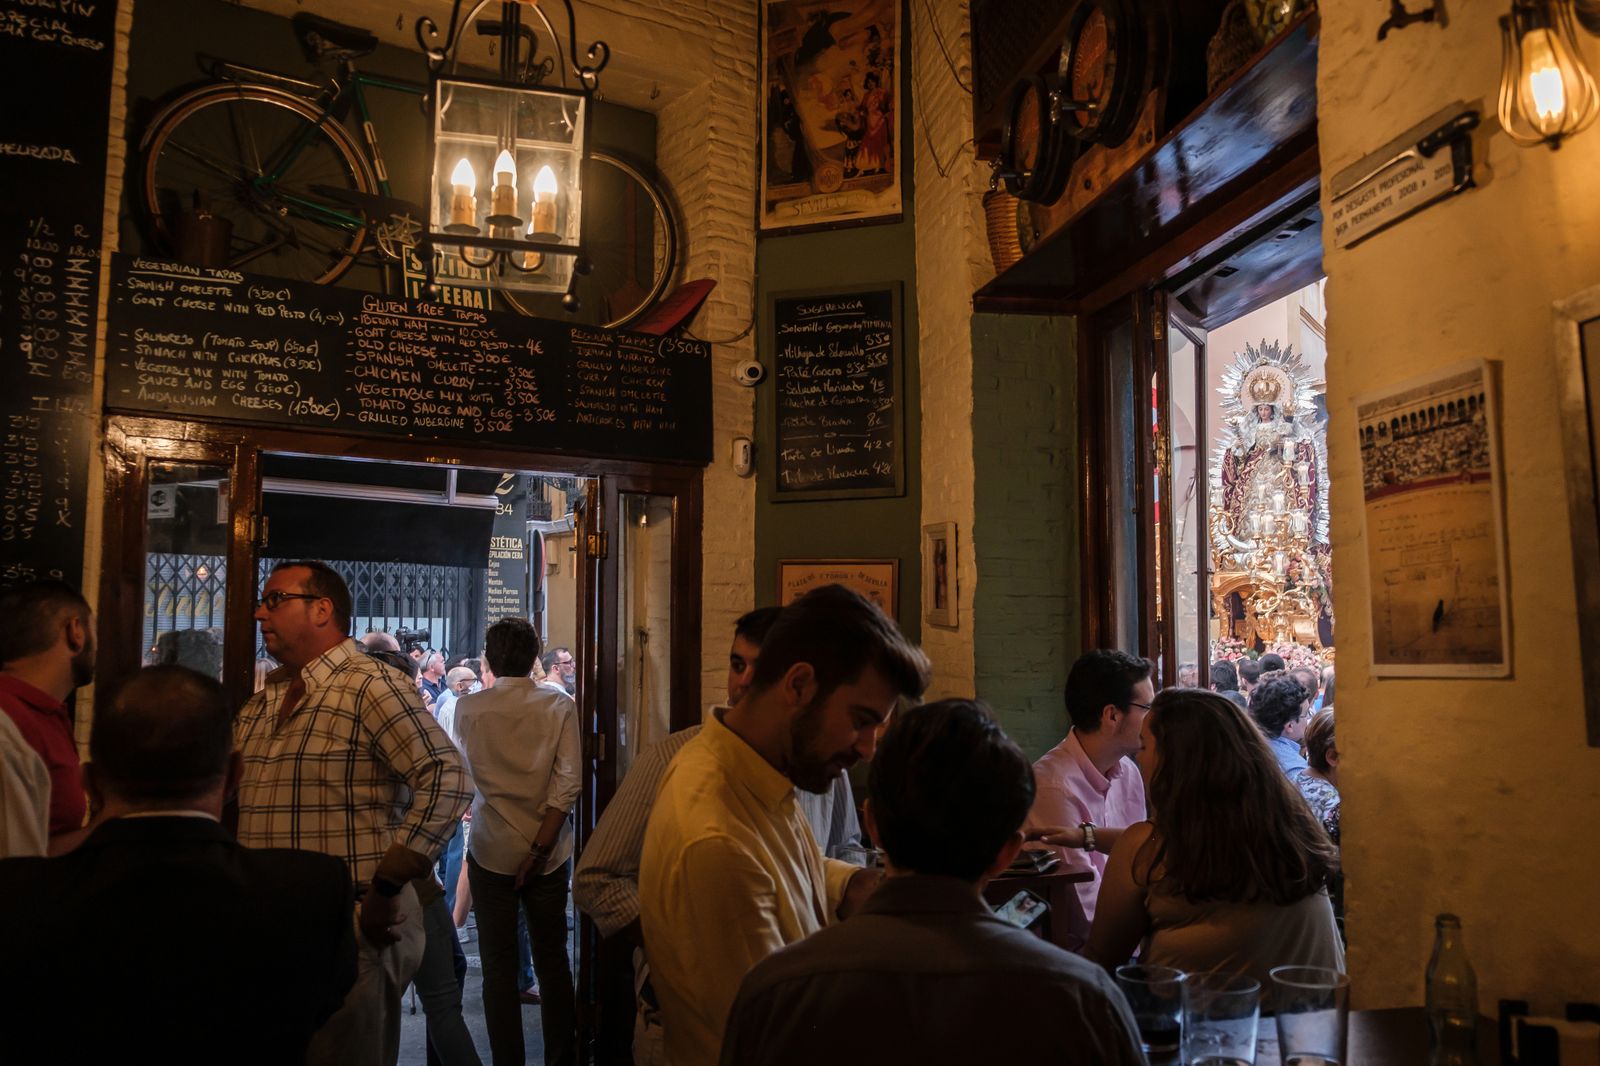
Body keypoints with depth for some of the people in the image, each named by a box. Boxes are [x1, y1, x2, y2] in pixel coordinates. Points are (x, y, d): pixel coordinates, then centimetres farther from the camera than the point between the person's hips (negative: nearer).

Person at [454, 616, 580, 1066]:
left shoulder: (468, 708, -3)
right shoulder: (559, 706, -5)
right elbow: (569, 782, -13)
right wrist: (540, 848, -10)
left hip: (491, 851, 0)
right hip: (548, 853, 1)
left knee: (498, 965, 7)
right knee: (552, 960, 11)